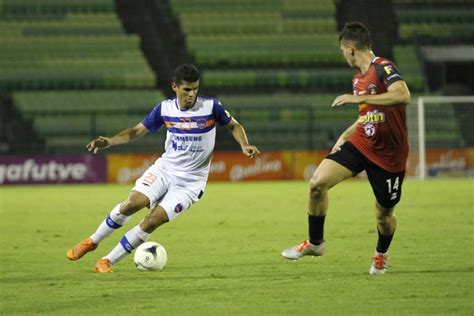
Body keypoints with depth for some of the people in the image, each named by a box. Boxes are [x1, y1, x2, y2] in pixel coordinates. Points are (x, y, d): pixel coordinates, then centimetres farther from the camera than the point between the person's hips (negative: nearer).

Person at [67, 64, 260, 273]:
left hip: (190, 181, -2)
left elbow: (234, 126, 4)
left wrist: (244, 146, -15)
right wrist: (109, 141, -10)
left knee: (152, 221, -17)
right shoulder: (165, 109, -3)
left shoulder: (211, 107, -11)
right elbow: (137, 131, 5)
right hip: (164, 169, 2)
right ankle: (92, 242, 1)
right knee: (131, 204, -20)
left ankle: (108, 261, -5)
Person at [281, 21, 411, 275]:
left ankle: (381, 254, 40)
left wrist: (358, 98, -33)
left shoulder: (383, 68, -17)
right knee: (317, 182, -13)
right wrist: (344, 136, 15)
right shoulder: (358, 78, 10)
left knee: (383, 215, 7)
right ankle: (315, 242, 5)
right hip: (360, 144, 7)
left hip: (388, 154, -7)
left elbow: (403, 96, -35)